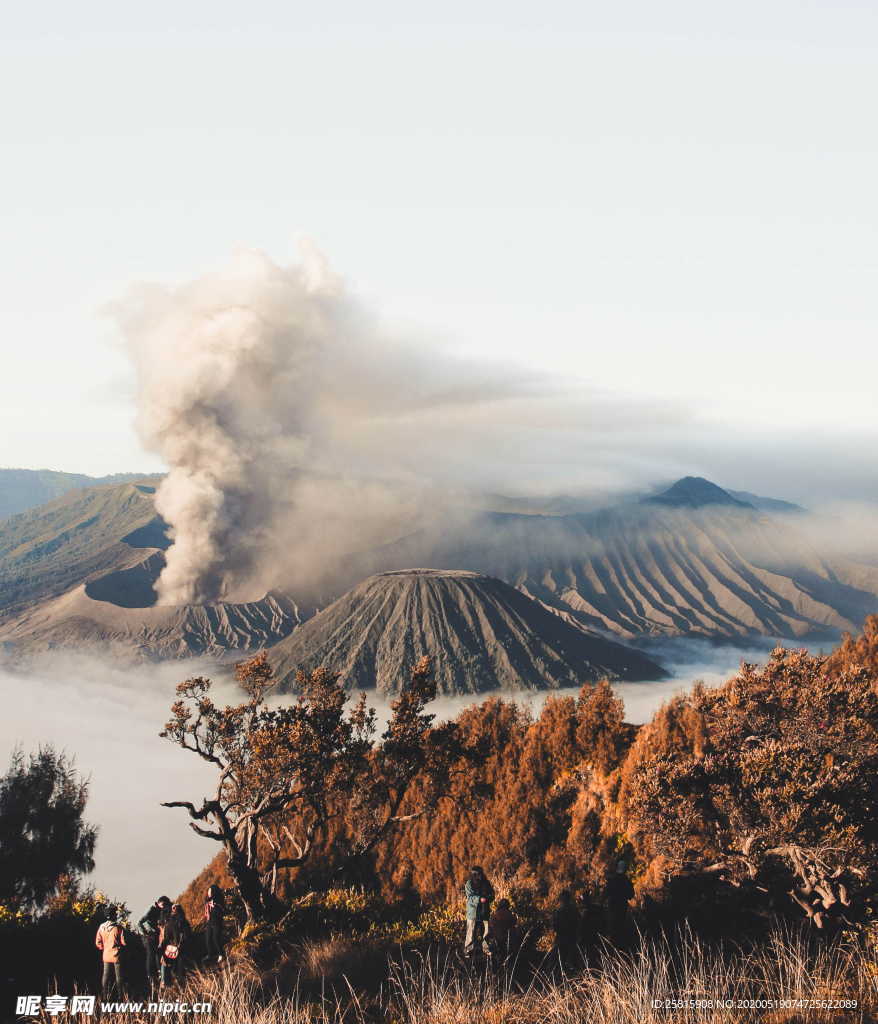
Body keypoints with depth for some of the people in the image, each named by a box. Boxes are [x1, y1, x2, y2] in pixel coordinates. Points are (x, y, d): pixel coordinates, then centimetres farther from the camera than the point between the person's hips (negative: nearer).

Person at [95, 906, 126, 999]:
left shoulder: (101, 927, -1)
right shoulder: (118, 928, -16)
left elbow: (98, 942, 3)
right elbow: (123, 942, -13)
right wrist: (121, 948, 9)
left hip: (106, 955, 4)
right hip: (117, 955, -4)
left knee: (106, 976, 11)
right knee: (119, 977, 4)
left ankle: (105, 996, 13)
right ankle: (120, 996, 7)